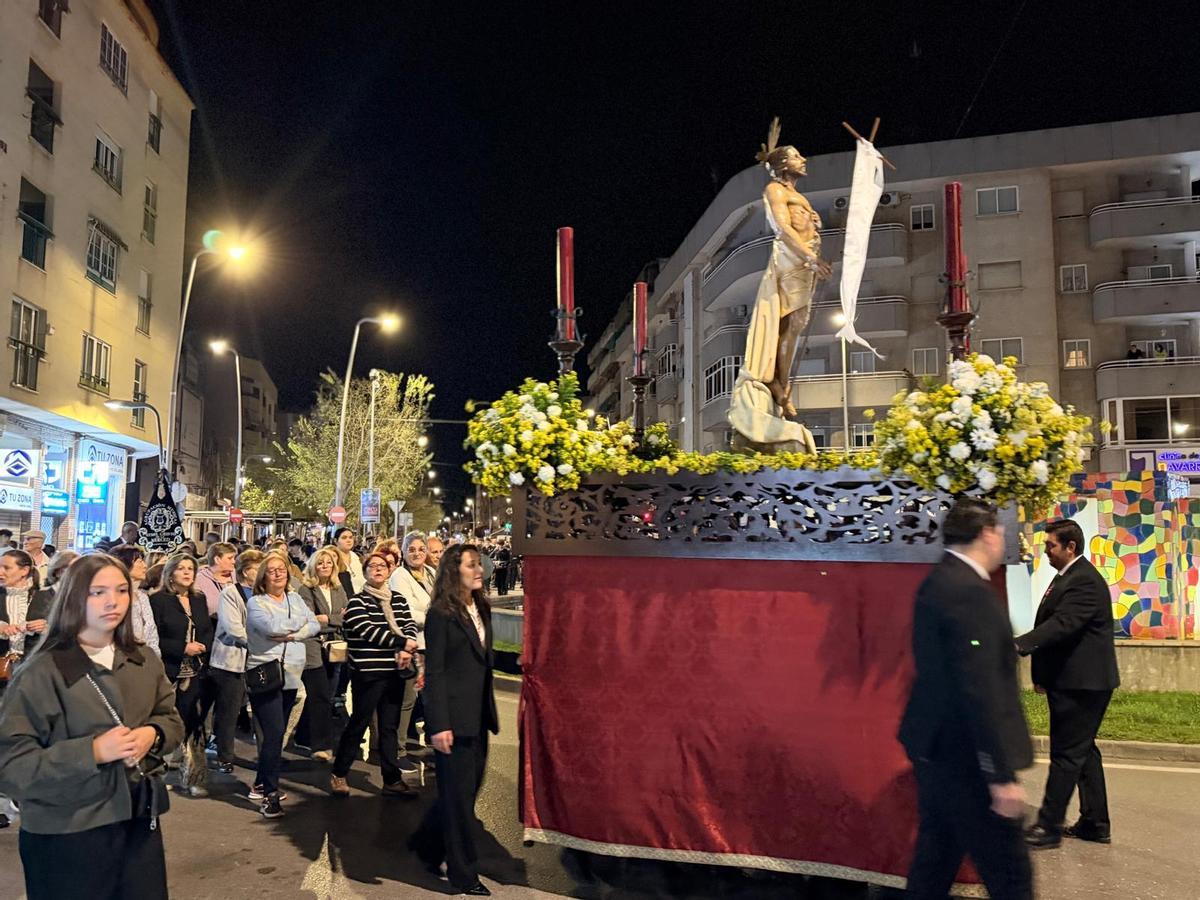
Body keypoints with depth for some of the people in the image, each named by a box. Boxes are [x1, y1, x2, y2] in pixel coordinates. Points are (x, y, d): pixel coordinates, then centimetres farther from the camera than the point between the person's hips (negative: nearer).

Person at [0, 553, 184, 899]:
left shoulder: (144, 661, 4)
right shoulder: (42, 672, -14)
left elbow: (172, 719, 13)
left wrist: (153, 735, -9)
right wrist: (92, 751, -24)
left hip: (139, 820, 5)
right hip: (66, 834, -5)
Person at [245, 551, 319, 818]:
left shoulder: (295, 598, 13)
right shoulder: (256, 603, -4)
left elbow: (315, 626, 3)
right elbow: (271, 627, -21)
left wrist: (292, 634, -13)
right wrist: (298, 621, -6)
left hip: (291, 675, 6)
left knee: (276, 734, 13)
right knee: (274, 733, -11)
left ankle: (260, 785, 28)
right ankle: (269, 794, -1)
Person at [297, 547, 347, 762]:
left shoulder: (338, 590, 15)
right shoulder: (306, 590, -3)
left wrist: (326, 619, -5)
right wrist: (337, 619, -8)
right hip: (313, 649, -5)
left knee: (326, 697, 7)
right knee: (321, 698, -8)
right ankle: (323, 746, -4)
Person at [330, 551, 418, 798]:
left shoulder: (398, 599, 12)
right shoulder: (357, 601, -5)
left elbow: (410, 626, 5)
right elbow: (368, 631, -16)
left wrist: (406, 651, -15)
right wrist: (402, 643, -15)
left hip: (395, 671, 5)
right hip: (368, 671, -5)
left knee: (390, 726, 11)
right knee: (359, 723, 3)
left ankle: (392, 780, 17)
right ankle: (338, 774, 21)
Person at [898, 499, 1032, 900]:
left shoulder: (937, 582, 8)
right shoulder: (971, 592, -22)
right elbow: (981, 690, -25)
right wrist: (1002, 775, -22)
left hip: (934, 744, 10)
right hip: (963, 753, -10)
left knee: (936, 853, 19)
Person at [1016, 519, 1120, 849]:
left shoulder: (1085, 581, -18)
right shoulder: (1067, 577, 14)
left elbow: (1061, 624, -29)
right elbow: (1054, 623, 17)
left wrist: (1019, 645, -35)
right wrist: (1043, 674, 17)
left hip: (1081, 683, -11)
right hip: (1074, 682, 11)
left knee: (1067, 754, -3)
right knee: (1082, 751, 17)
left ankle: (1049, 826, 4)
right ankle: (1095, 823, 27)